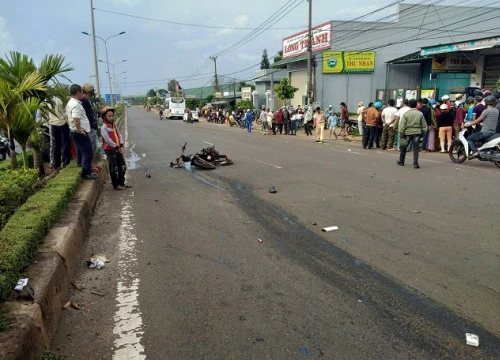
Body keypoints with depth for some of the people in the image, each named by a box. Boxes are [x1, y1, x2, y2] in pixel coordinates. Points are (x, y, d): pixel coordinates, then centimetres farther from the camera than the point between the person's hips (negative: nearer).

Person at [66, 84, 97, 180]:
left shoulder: (70, 103, 13)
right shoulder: (76, 105, -20)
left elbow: (68, 118, 21)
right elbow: (76, 120, -29)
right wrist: (80, 131, -19)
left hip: (73, 132, 11)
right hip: (80, 133, -11)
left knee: (83, 152, 19)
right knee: (87, 152, -3)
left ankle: (86, 171, 29)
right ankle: (86, 173, 2)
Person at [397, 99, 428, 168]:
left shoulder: (406, 114, -5)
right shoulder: (420, 114, 1)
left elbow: (402, 125, -8)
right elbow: (424, 125, 6)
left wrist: (401, 134, -4)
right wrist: (423, 133, 16)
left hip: (407, 132, -1)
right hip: (417, 132, 1)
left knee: (403, 147, 14)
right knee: (416, 148, 2)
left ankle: (401, 161, 24)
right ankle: (415, 163, -5)